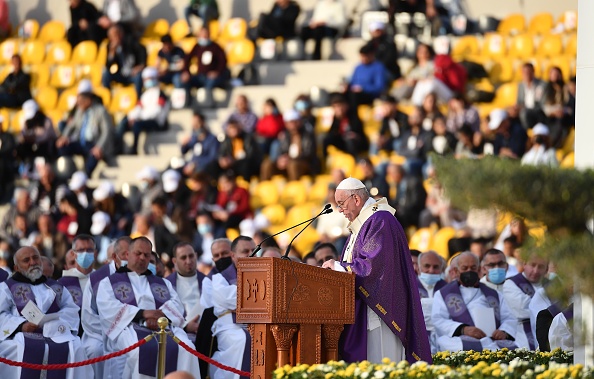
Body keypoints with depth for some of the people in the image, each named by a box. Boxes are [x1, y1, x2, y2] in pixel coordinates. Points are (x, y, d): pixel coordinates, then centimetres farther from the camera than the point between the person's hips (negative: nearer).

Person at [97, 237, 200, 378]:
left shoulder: (163, 283, 32)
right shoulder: (109, 282, 21)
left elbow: (177, 304, 13)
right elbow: (108, 308, 1)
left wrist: (161, 315, -11)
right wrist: (142, 313, -12)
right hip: (128, 327, -3)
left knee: (185, 349, -31)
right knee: (139, 349, -40)